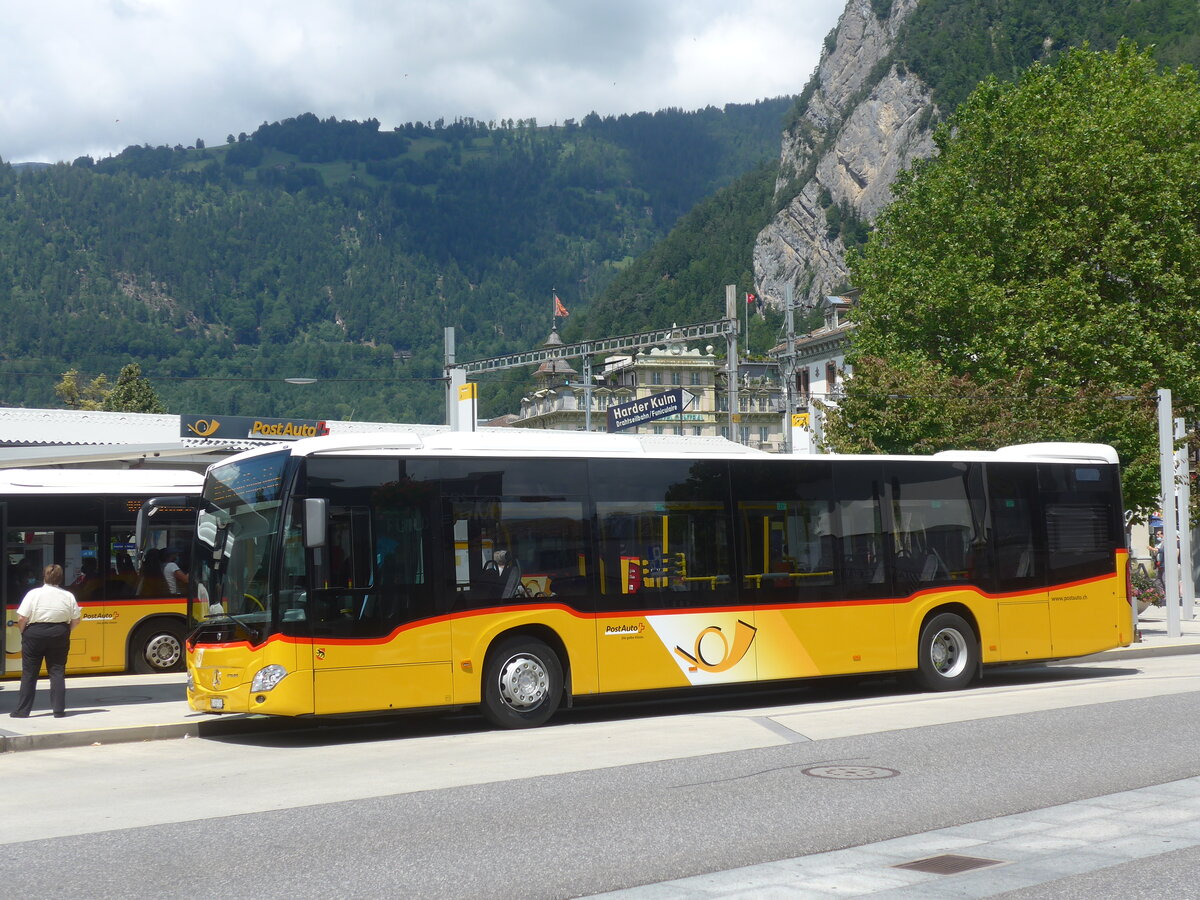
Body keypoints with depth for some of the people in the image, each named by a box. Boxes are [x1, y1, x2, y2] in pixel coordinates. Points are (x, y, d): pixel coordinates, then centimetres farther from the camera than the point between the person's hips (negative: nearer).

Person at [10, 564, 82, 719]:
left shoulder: (34, 594, -9)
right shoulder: (68, 596, -1)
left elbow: (21, 619, -11)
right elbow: (75, 620, 2)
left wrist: (23, 633, 5)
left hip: (34, 634, -2)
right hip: (59, 635, 2)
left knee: (29, 673, 7)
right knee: (57, 672, 8)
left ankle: (22, 710, 10)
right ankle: (59, 709, 4)